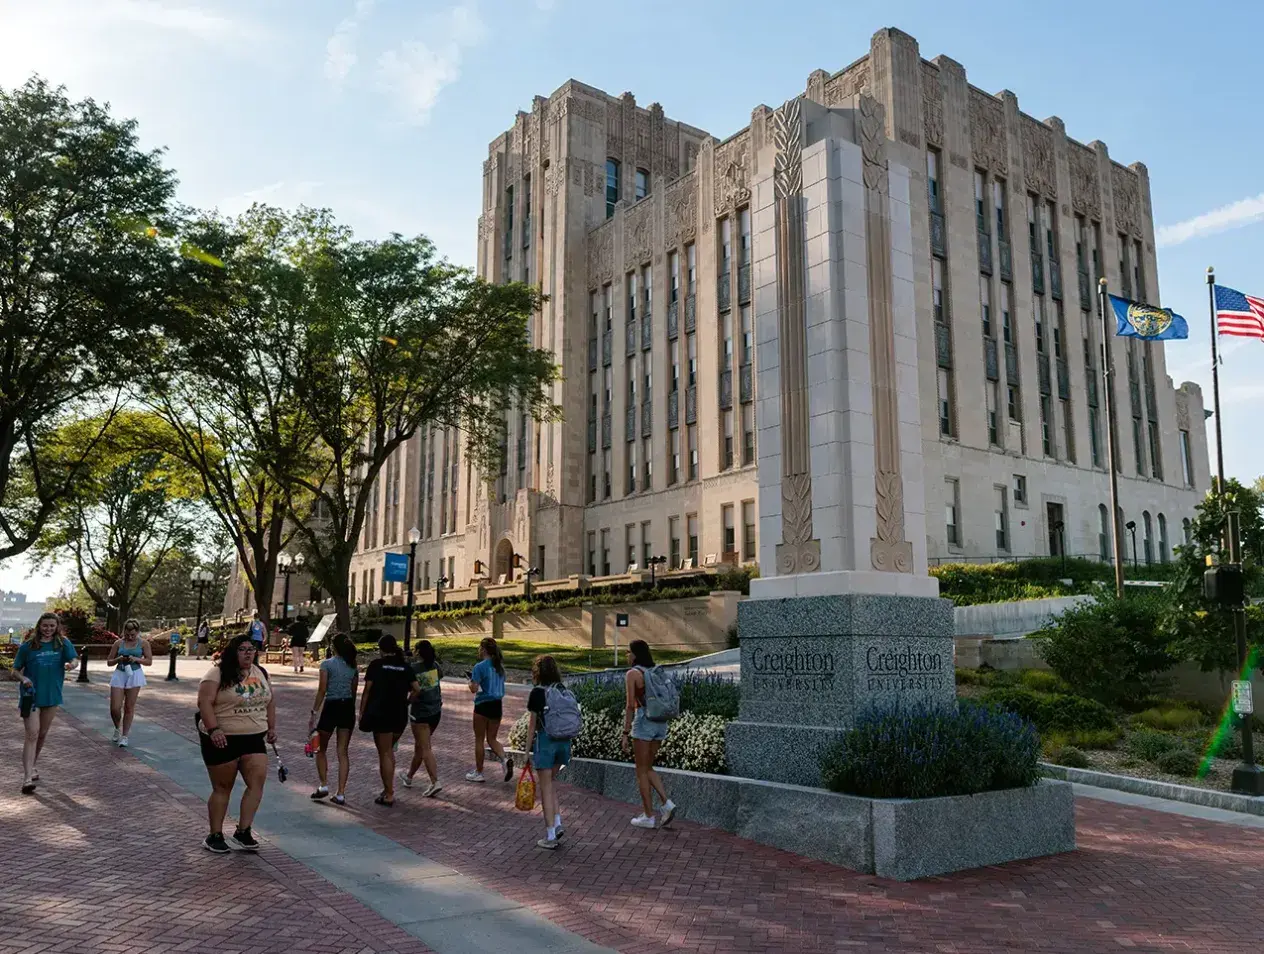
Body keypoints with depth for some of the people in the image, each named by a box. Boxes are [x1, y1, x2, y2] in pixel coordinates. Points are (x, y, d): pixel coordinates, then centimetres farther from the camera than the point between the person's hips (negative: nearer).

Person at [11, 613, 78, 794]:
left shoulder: (63, 643, 1)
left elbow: (73, 659, -10)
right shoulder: (28, 646, -3)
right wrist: (23, 678, -18)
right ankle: (27, 778, -15)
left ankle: (30, 766, 37)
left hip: (52, 695, 3)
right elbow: (15, 670, 2)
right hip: (31, 695, -3)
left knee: (42, 734, 16)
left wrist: (70, 664, -33)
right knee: (31, 734, -12)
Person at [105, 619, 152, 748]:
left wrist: (136, 659, -16)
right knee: (114, 708, -3)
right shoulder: (118, 643, 2)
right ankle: (117, 729, 28)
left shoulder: (143, 643, -1)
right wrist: (119, 659, -13)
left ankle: (124, 736, 17)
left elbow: (149, 661, 0)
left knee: (129, 707, 4)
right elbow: (109, 662, 7)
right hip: (119, 675, 1)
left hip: (134, 675, -1)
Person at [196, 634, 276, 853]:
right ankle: (215, 835, 18)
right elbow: (204, 702, -17)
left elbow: (270, 701, 19)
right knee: (222, 787, 4)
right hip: (223, 740, -5)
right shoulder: (218, 674, -10)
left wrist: (272, 727, 14)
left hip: (254, 738, 5)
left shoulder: (260, 673, 9)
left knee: (257, 781, -8)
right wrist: (214, 729, -26)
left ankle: (243, 831, 1)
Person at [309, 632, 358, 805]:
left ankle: (324, 785, 8)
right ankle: (341, 793, 5)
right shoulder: (353, 666, 7)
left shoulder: (327, 664, -7)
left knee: (321, 749, 16)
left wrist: (314, 713, -8)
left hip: (331, 707, -4)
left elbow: (322, 690, -11)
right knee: (343, 752, 6)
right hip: (348, 708, 4)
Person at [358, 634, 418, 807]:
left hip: (380, 714, -4)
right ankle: (389, 788, 22)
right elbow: (416, 689, 1)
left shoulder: (376, 665, -4)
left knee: (384, 754, 2)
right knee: (389, 750, 22)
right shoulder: (405, 667, 7)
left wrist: (362, 712, 1)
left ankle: (389, 795, 2)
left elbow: (367, 691, -6)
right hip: (400, 715, 4)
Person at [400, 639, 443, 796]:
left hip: (420, 712, -6)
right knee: (419, 744, 21)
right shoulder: (435, 666, 2)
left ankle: (435, 782, -16)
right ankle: (409, 776, 36)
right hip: (436, 711, 6)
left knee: (425, 748, -5)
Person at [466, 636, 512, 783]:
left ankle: (478, 773, 17)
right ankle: (505, 759, -10)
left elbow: (474, 689, -18)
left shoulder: (480, 667, -14)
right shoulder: (500, 666, 8)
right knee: (492, 739, 15)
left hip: (483, 705, -6)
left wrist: (470, 681, 2)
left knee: (479, 740, 8)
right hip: (498, 704, 6)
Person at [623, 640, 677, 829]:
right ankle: (667, 803, 2)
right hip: (660, 722, 7)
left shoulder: (632, 674, -9)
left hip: (643, 721, -7)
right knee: (648, 768, 18)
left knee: (641, 771, 5)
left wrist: (626, 733, -11)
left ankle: (649, 817, 9)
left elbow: (631, 705, -14)